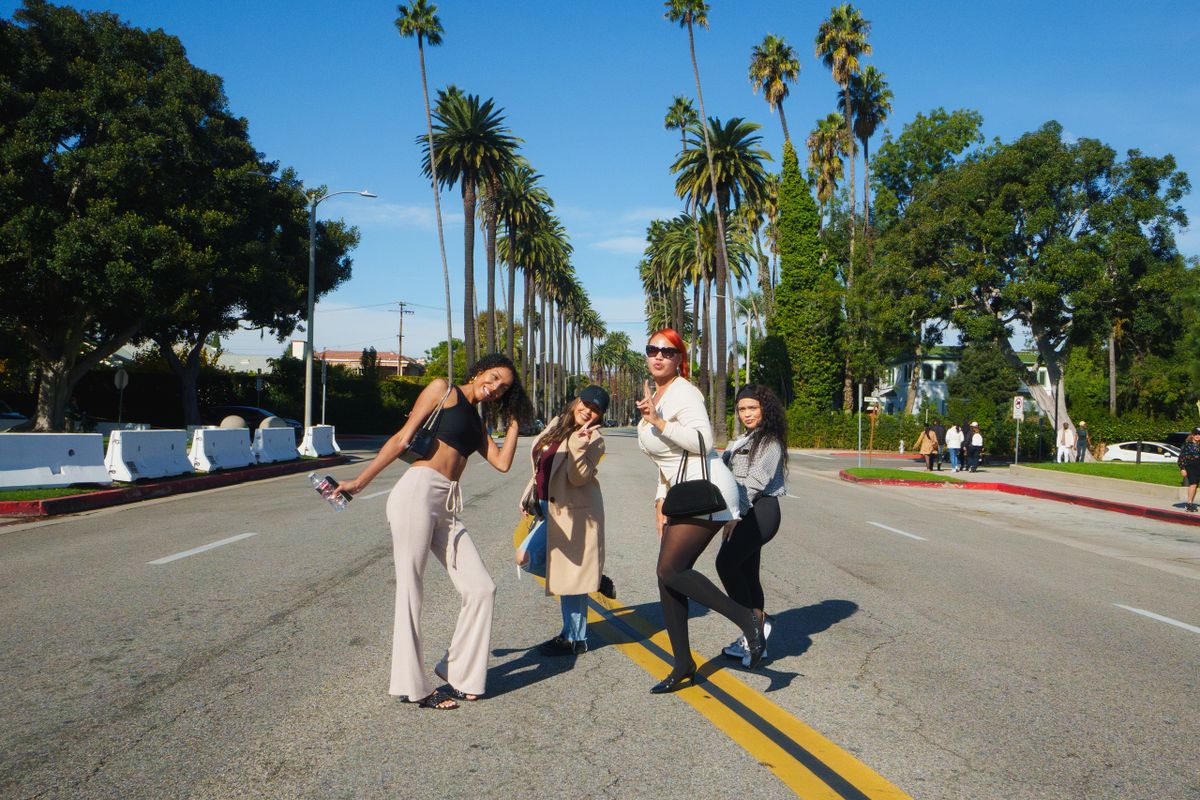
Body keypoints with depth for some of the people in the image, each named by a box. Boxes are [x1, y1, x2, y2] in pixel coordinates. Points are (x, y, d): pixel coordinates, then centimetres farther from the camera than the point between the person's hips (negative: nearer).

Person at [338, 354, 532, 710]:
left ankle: (458, 671, 16)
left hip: (448, 508, 8)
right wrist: (359, 482, -3)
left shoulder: (475, 421, 25)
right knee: (410, 590, -2)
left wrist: (514, 420, 15)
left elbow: (502, 462, 11)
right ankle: (411, 686, 8)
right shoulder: (443, 390, 5)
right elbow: (403, 438, -1)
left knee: (481, 589, 2)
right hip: (418, 493, -8)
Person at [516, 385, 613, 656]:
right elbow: (542, 466, 21)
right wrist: (530, 495, 23)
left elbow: (579, 477, -22)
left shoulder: (594, 439, -11)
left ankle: (574, 639, 11)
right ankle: (595, 580, 17)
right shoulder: (557, 424, 11)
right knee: (526, 558, 8)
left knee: (571, 574, -3)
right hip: (550, 509, 9)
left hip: (575, 512, -8)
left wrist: (577, 445, -33)